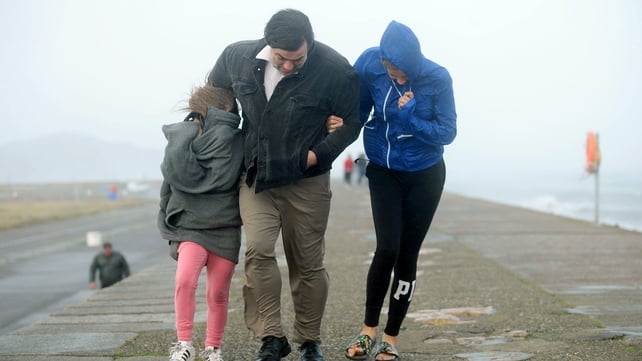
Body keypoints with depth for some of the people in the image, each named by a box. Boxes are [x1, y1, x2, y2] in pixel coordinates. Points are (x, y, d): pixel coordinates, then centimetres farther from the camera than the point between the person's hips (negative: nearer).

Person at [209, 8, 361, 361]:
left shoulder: (335, 70, -17)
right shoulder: (237, 57, -6)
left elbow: (352, 122, -5)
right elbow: (213, 94, 14)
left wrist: (318, 154, -15)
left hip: (306, 183, -2)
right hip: (255, 178, 2)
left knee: (307, 263, 6)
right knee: (258, 250, -15)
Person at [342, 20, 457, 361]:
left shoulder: (437, 79, -20)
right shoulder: (371, 65, -17)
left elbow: (447, 132, -15)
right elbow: (357, 110, -5)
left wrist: (408, 116, -27)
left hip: (424, 176, 0)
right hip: (384, 173, 0)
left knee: (407, 254, 3)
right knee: (387, 248, -13)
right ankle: (369, 330, 5)